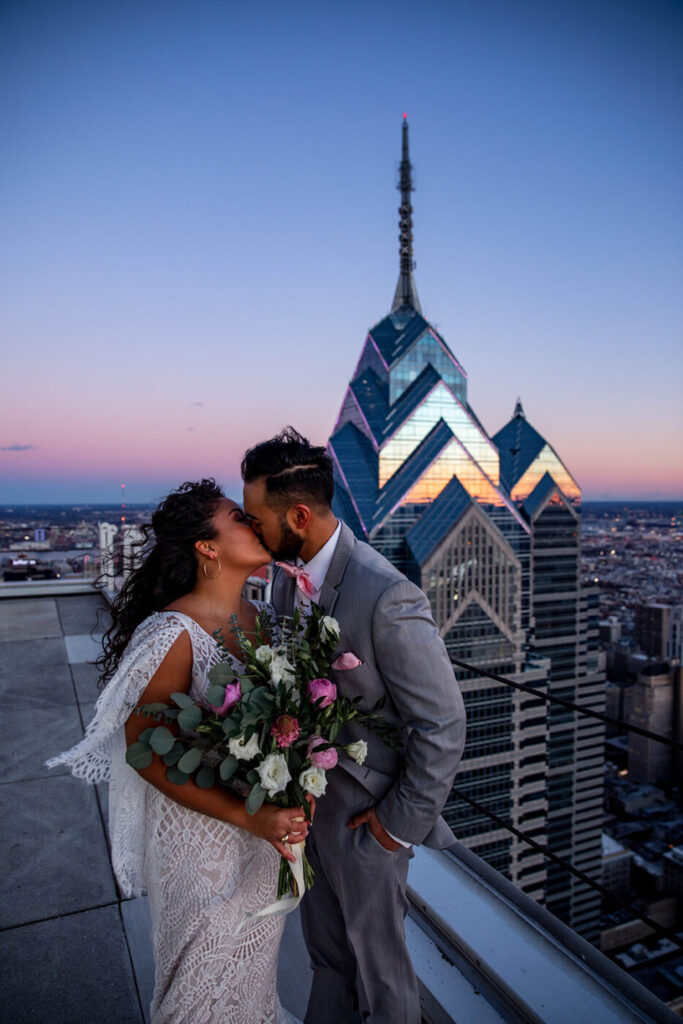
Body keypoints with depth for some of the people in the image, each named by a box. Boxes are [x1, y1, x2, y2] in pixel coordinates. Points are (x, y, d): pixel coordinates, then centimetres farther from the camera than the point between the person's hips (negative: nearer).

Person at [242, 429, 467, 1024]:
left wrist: (402, 822, -15)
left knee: (378, 959, 21)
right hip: (307, 800, 7)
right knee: (325, 947, 31)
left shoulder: (386, 597, -32)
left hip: (363, 817, -7)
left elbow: (443, 726, -24)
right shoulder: (289, 573, -6)